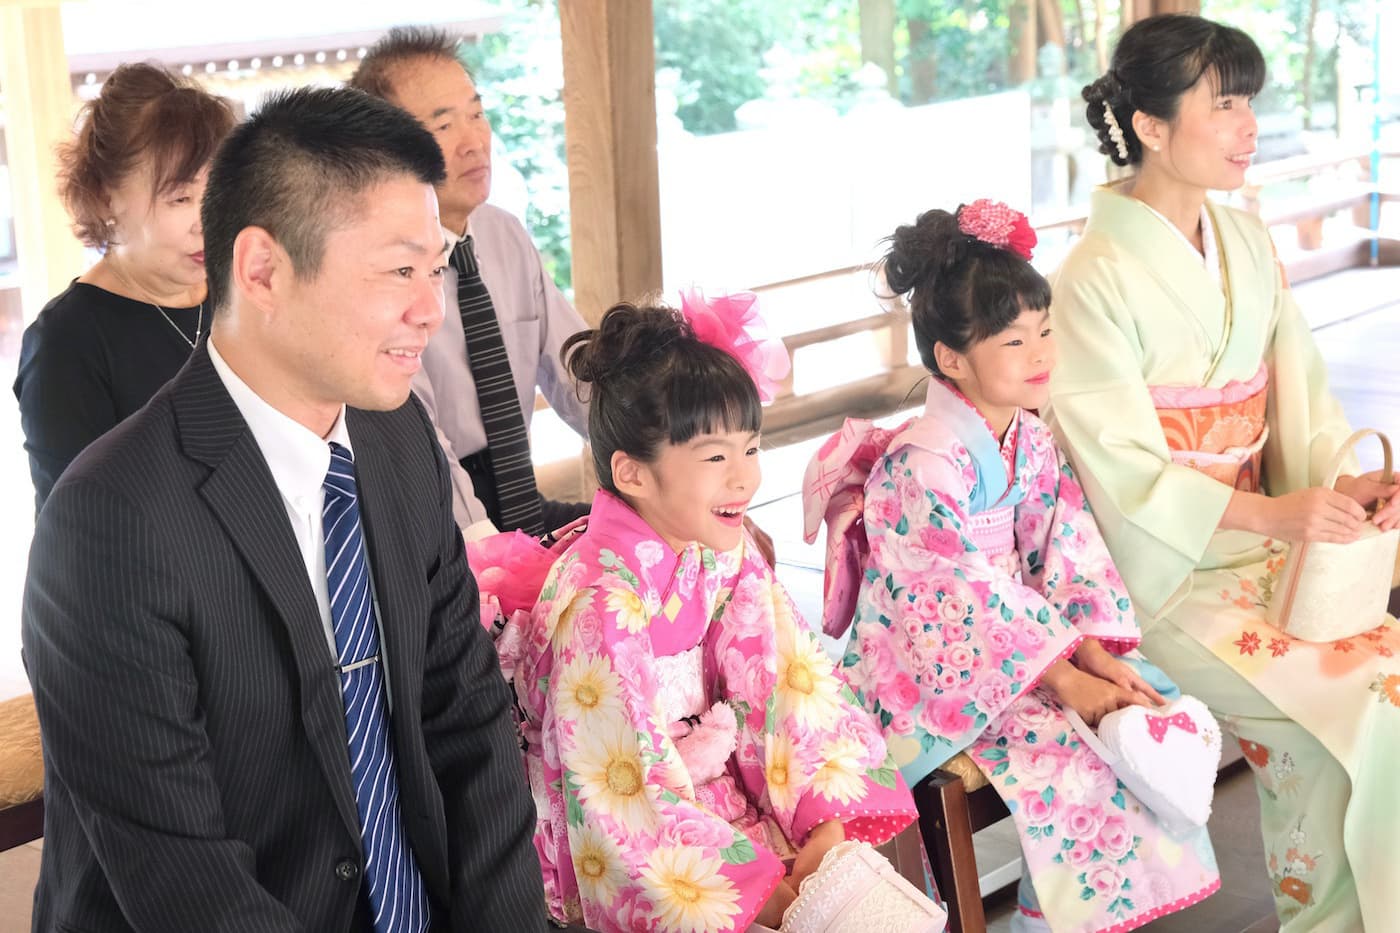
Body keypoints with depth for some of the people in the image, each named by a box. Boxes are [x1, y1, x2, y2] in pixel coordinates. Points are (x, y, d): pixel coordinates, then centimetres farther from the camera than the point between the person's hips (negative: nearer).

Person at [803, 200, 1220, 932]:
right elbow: (973, 596, -24)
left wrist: (1097, 656, -12)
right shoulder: (922, 465, -23)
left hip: (1028, 636, 8)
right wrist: (1066, 682, -23)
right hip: (933, 673, -8)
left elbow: (1064, 553, 1)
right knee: (1064, 761, -23)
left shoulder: (1031, 441, 3)